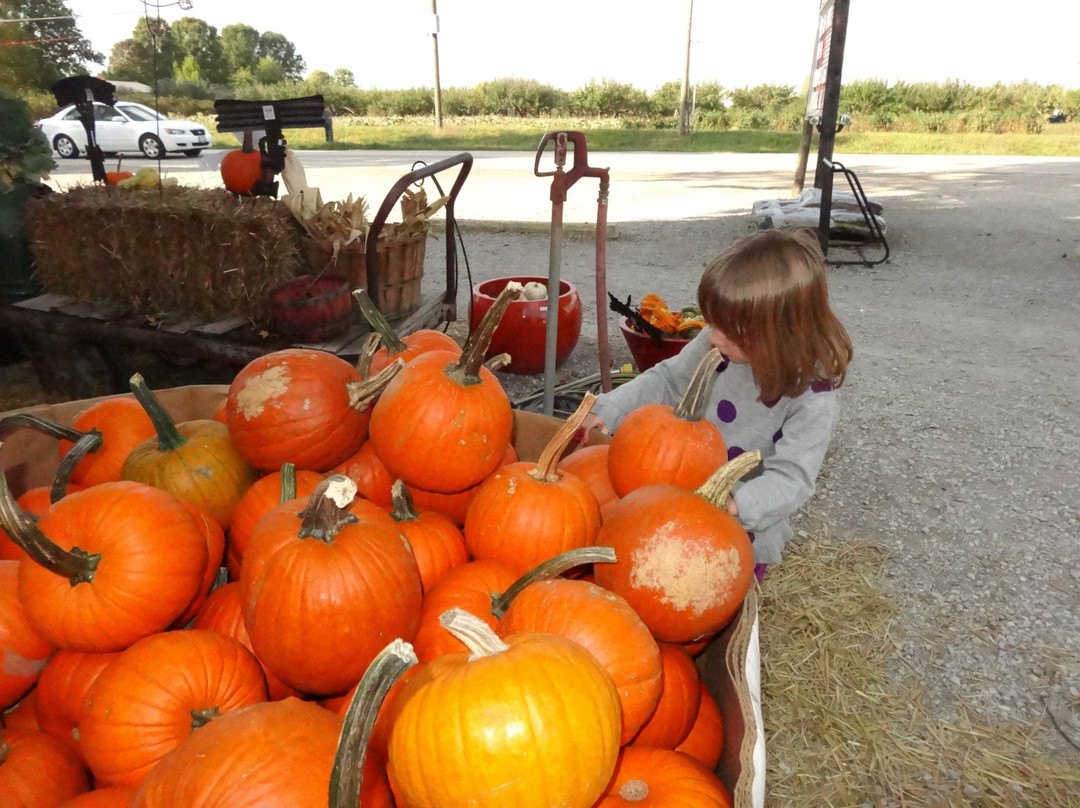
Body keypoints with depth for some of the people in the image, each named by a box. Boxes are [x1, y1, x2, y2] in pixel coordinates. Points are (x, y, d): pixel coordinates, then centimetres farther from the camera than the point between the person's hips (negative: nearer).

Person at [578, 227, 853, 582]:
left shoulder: (811, 401, -23)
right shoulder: (718, 345, -10)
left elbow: (791, 479, -26)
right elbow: (667, 380, 3)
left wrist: (734, 503, -45)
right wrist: (608, 411, -8)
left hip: (742, 535, -4)